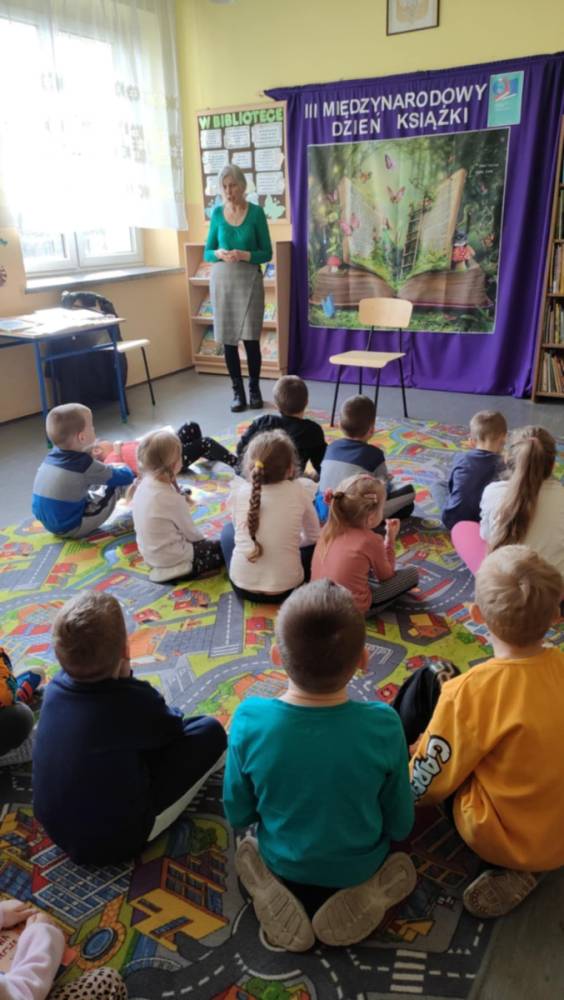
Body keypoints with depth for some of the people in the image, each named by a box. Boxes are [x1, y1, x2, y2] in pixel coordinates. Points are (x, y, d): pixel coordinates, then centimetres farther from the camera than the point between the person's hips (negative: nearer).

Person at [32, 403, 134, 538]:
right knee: (115, 487, -4)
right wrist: (125, 469, 13)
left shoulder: (53, 454, -1)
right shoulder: (84, 465, -21)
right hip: (70, 528, -8)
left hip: (46, 521, 8)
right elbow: (126, 477, -10)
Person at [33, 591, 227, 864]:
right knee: (210, 732, -2)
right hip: (113, 840, -6)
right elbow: (174, 728, -5)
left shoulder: (56, 687, -12)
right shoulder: (131, 703, -28)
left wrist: (123, 680, -8)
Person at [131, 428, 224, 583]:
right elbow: (190, 531, -11)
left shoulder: (143, 485, -5)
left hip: (152, 553, 8)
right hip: (172, 559, -8)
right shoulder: (171, 499, -27)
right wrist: (202, 539, 6)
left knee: (211, 544, 24)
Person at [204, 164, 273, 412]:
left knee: (251, 337, -4)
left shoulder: (256, 212, -2)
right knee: (228, 338, 3)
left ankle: (254, 389, 13)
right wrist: (219, 253, -13)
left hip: (249, 280, -2)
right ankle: (237, 392, 13)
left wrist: (245, 255, -19)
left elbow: (267, 253, -2)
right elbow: (207, 252, 9)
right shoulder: (217, 213, 5)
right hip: (222, 280, 3)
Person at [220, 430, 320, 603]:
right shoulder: (300, 490, -6)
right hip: (285, 587, -1)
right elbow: (314, 536, 8)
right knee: (316, 543, 26)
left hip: (242, 585, 1)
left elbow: (239, 531, 8)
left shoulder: (239, 490, -5)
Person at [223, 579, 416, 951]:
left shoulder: (250, 719, -30)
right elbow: (400, 826, -14)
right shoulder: (383, 725, -31)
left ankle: (279, 896, 5)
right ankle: (362, 896, 4)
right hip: (359, 866, 0)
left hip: (283, 865, 1)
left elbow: (238, 815, -13)